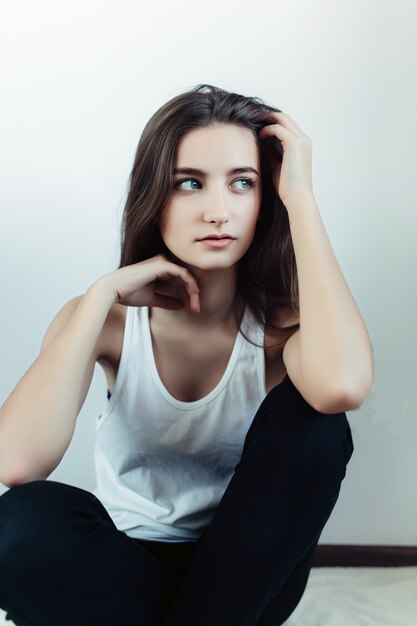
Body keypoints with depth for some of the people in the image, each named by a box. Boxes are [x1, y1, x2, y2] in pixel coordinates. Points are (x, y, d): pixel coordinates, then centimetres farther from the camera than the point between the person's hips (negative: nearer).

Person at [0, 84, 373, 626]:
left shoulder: (280, 319, -13)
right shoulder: (104, 318, -11)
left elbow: (343, 385, -41)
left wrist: (301, 199, -31)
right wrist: (104, 292, -27)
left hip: (245, 572, 1)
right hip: (124, 563, 0)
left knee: (310, 419, -27)